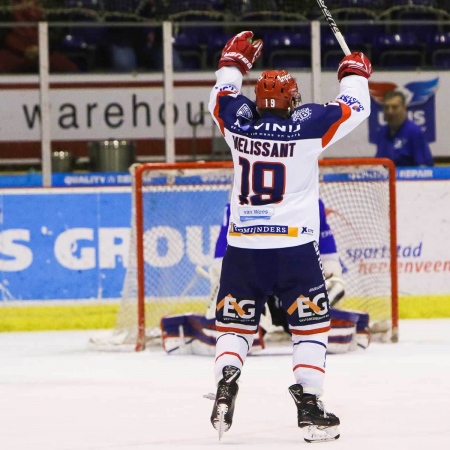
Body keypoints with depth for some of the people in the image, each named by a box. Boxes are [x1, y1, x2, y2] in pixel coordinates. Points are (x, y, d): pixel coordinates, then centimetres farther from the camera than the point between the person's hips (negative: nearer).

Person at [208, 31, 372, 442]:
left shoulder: (238, 119, -1)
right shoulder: (307, 124, -8)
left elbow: (220, 97, 22)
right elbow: (354, 107, 6)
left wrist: (234, 61, 37)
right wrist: (355, 73, 25)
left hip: (242, 245, 3)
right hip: (294, 246, -3)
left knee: (236, 323, 14)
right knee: (311, 323, 7)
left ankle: (226, 383, -8)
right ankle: (309, 404, -2)